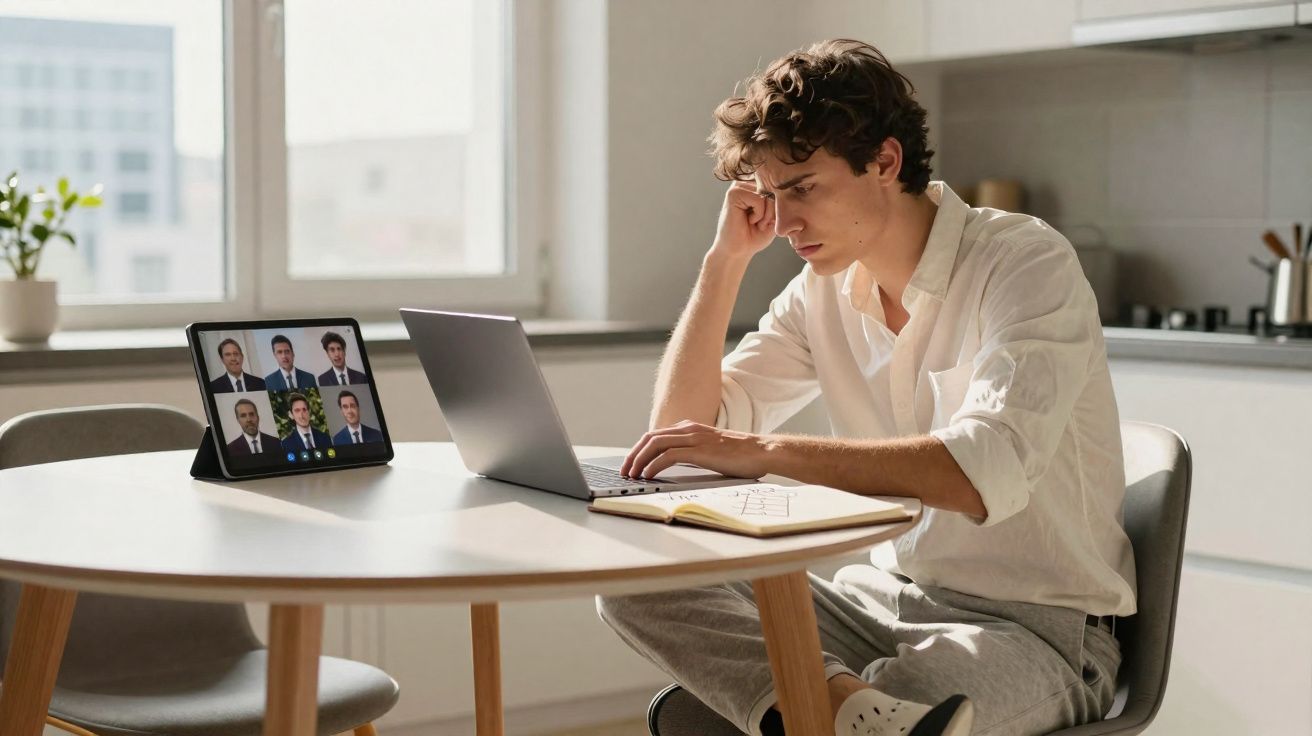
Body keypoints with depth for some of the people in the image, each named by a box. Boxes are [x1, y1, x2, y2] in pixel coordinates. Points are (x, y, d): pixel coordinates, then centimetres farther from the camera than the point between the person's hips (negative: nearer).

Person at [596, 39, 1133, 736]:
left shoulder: (1025, 263, -14)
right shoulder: (822, 292, 7)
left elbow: (985, 473, -31)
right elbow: (685, 428, 5)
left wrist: (763, 452, -34)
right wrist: (727, 257, -1)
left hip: (1035, 628, -8)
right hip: (887, 597, 9)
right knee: (636, 578, -17)